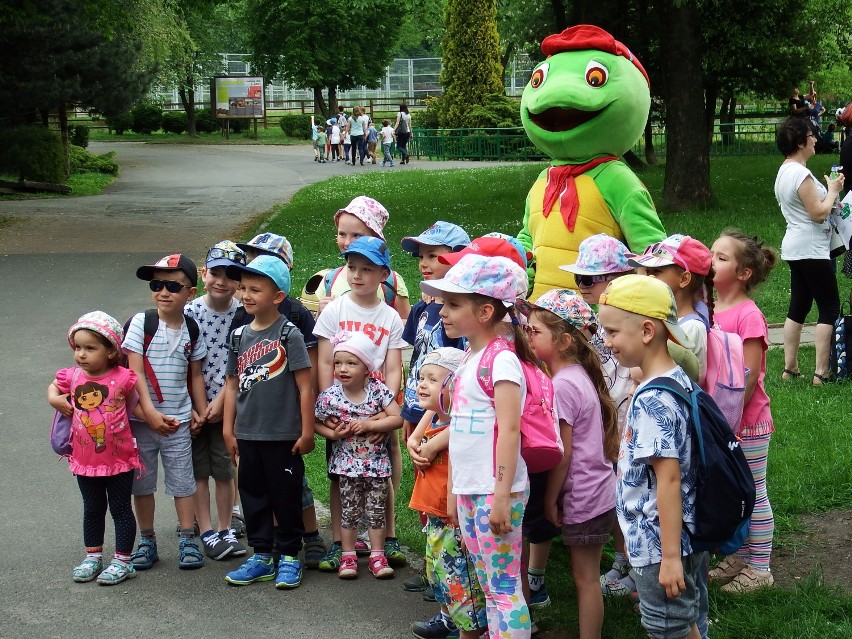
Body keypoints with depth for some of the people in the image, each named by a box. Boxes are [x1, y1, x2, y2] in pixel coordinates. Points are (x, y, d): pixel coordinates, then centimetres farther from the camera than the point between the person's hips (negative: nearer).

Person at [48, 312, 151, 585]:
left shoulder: (123, 378, -15)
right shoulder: (72, 377, -4)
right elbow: (53, 387, 15)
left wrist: (153, 415, -9)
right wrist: (54, 399, -5)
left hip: (119, 460, -4)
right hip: (85, 460, 4)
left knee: (121, 509, 7)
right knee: (92, 510, 18)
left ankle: (122, 562, 16)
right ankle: (93, 558, 30)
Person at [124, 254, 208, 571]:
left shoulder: (191, 330, 2)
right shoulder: (141, 323, -7)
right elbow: (135, 373, -12)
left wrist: (201, 412, 11)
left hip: (178, 420, 2)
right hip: (141, 419, -1)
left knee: (182, 481, 3)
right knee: (142, 483, 8)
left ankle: (187, 541, 13)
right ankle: (147, 541, 20)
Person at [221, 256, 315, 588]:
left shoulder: (289, 334, -9)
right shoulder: (239, 336, 6)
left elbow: (305, 386, -9)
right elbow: (232, 385, 11)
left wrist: (307, 432, -9)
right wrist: (229, 429, 9)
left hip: (283, 436, -5)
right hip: (248, 435, 5)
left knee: (286, 498, 4)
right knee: (253, 497, 12)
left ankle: (289, 558, 17)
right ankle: (261, 557, 24)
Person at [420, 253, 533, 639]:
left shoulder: (502, 360, -13)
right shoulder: (468, 361, 14)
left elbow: (509, 430, -19)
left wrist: (502, 496, -23)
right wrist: (454, 491, 19)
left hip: (495, 492, -9)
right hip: (468, 491, 9)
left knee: (504, 588, -5)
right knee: (489, 589, 14)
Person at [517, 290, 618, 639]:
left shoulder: (562, 385, -19)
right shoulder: (580, 374, 8)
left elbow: (562, 453, -18)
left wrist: (550, 499, -9)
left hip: (582, 497, -9)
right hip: (598, 490, 9)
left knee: (585, 578, 0)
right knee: (587, 576, 14)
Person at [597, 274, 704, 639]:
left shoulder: (651, 400, -23)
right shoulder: (678, 380, 6)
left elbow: (669, 479, -24)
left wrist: (669, 556, -23)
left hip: (657, 545, -9)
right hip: (686, 538, 9)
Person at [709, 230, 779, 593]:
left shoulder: (749, 316, -18)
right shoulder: (711, 311, 4)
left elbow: (750, 377, -19)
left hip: (747, 424, -7)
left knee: (753, 495, 5)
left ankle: (759, 568, 15)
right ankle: (738, 557, 31)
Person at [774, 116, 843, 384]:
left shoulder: (784, 171, 12)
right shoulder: (800, 174, -19)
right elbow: (819, 213, -18)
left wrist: (829, 202, 14)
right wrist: (832, 190, -4)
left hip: (794, 248, 10)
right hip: (811, 249, -10)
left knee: (798, 307, 13)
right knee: (830, 308, -5)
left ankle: (790, 367, 15)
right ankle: (821, 372, -7)